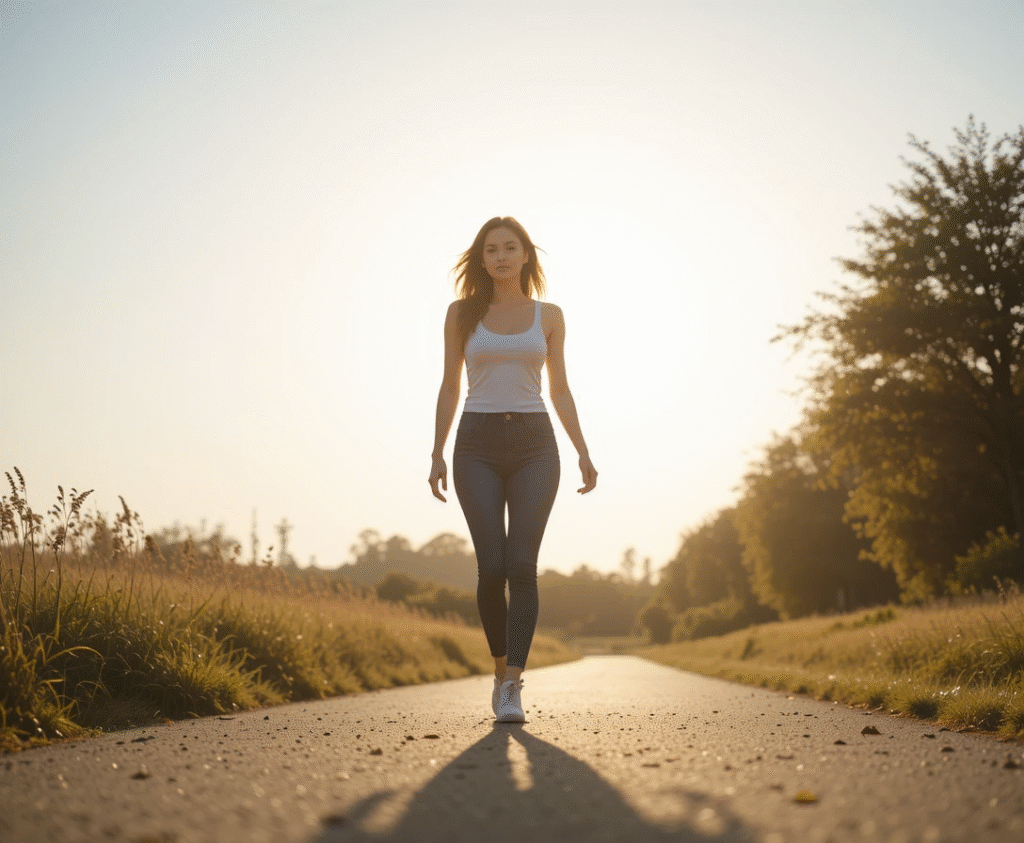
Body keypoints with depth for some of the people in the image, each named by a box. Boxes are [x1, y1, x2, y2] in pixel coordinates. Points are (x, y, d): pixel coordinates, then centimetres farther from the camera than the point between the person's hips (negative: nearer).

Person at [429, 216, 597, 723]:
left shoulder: (549, 316, 9)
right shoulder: (463, 313, 7)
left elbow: (559, 390, 11)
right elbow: (450, 387, 8)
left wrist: (583, 453, 3)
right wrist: (438, 454, 0)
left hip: (534, 444, 0)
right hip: (478, 445, 0)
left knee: (521, 565, -12)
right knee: (492, 566, -9)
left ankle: (513, 688, -8)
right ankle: (502, 667, 16)